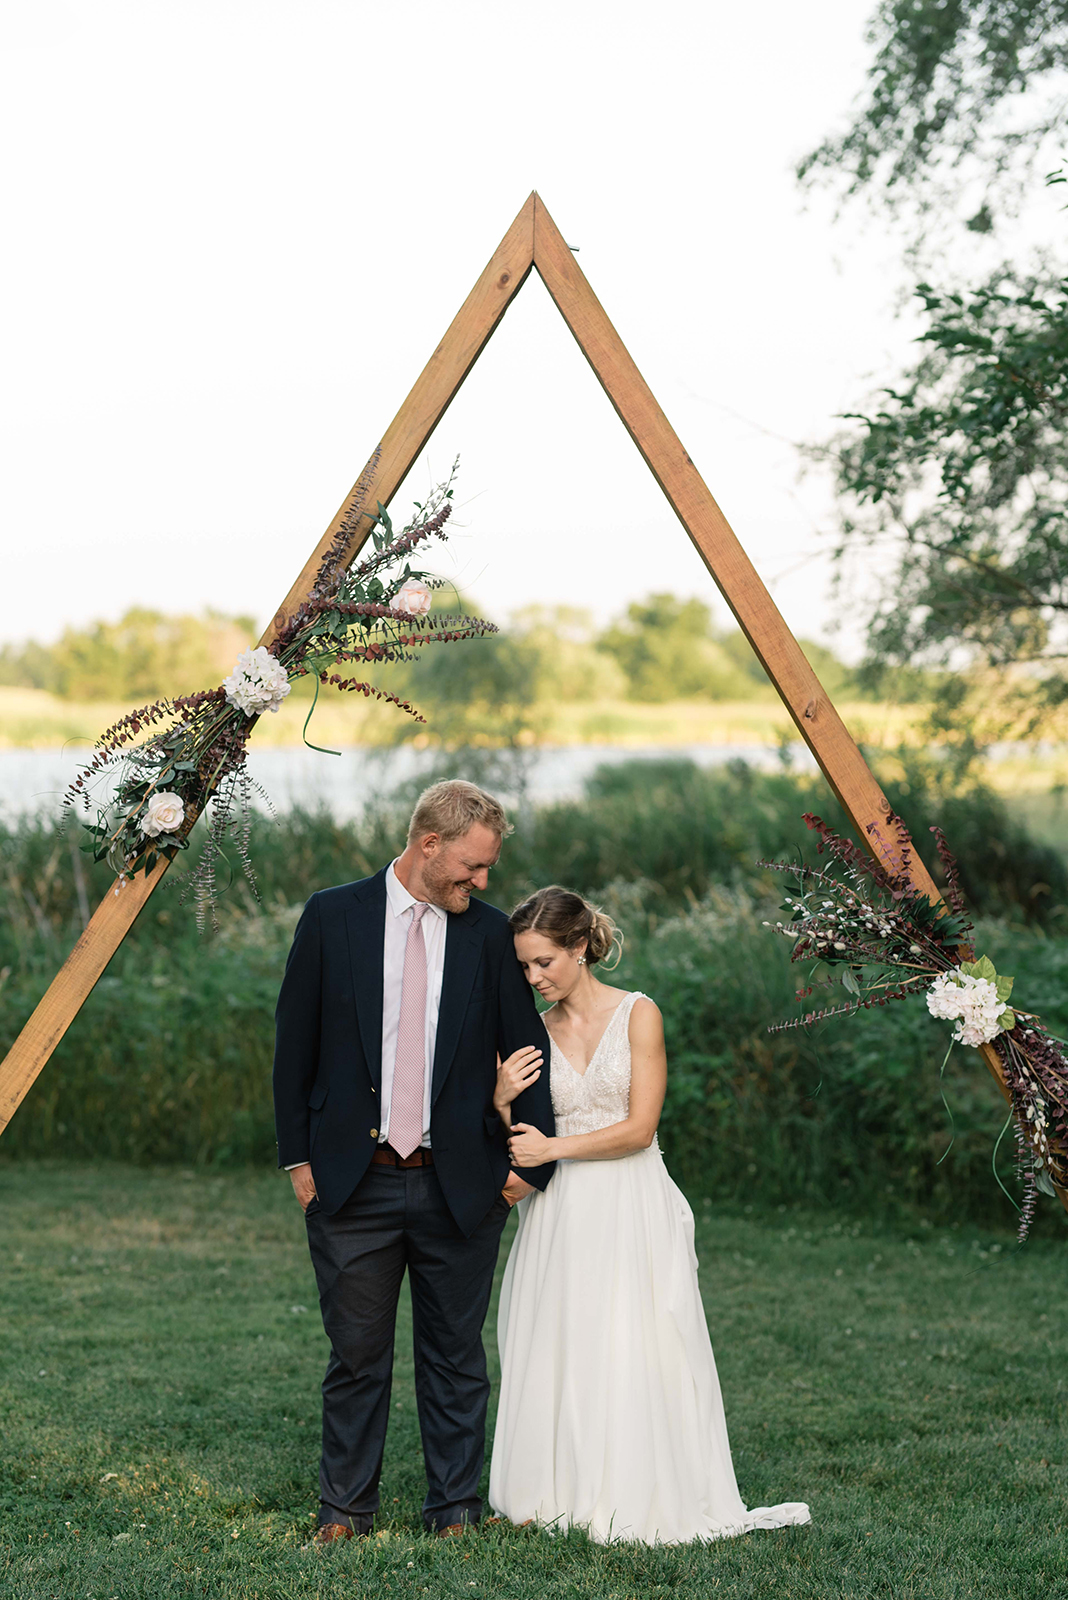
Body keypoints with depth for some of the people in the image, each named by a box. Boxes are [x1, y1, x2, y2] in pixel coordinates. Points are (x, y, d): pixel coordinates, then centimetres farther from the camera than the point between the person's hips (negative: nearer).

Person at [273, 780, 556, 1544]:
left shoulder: (490, 933, 3)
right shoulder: (333, 916, -1)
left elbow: (526, 1052, 6)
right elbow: (296, 1044, 3)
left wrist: (528, 1161, 2)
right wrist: (299, 1157, 1)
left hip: (460, 1186, 1)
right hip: (352, 1183, -1)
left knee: (455, 1356, 9)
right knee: (357, 1354, 6)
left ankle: (455, 1509, 20)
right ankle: (345, 1509, 19)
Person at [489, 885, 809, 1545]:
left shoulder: (639, 1014, -4)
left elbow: (639, 1127, -9)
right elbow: (519, 1144, 11)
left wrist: (553, 1148, -10)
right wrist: (503, 1104, -8)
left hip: (632, 1211, -3)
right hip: (561, 1214, 4)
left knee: (632, 1354, -5)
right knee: (560, 1353, 2)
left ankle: (637, 1499, 5)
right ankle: (562, 1495, 12)